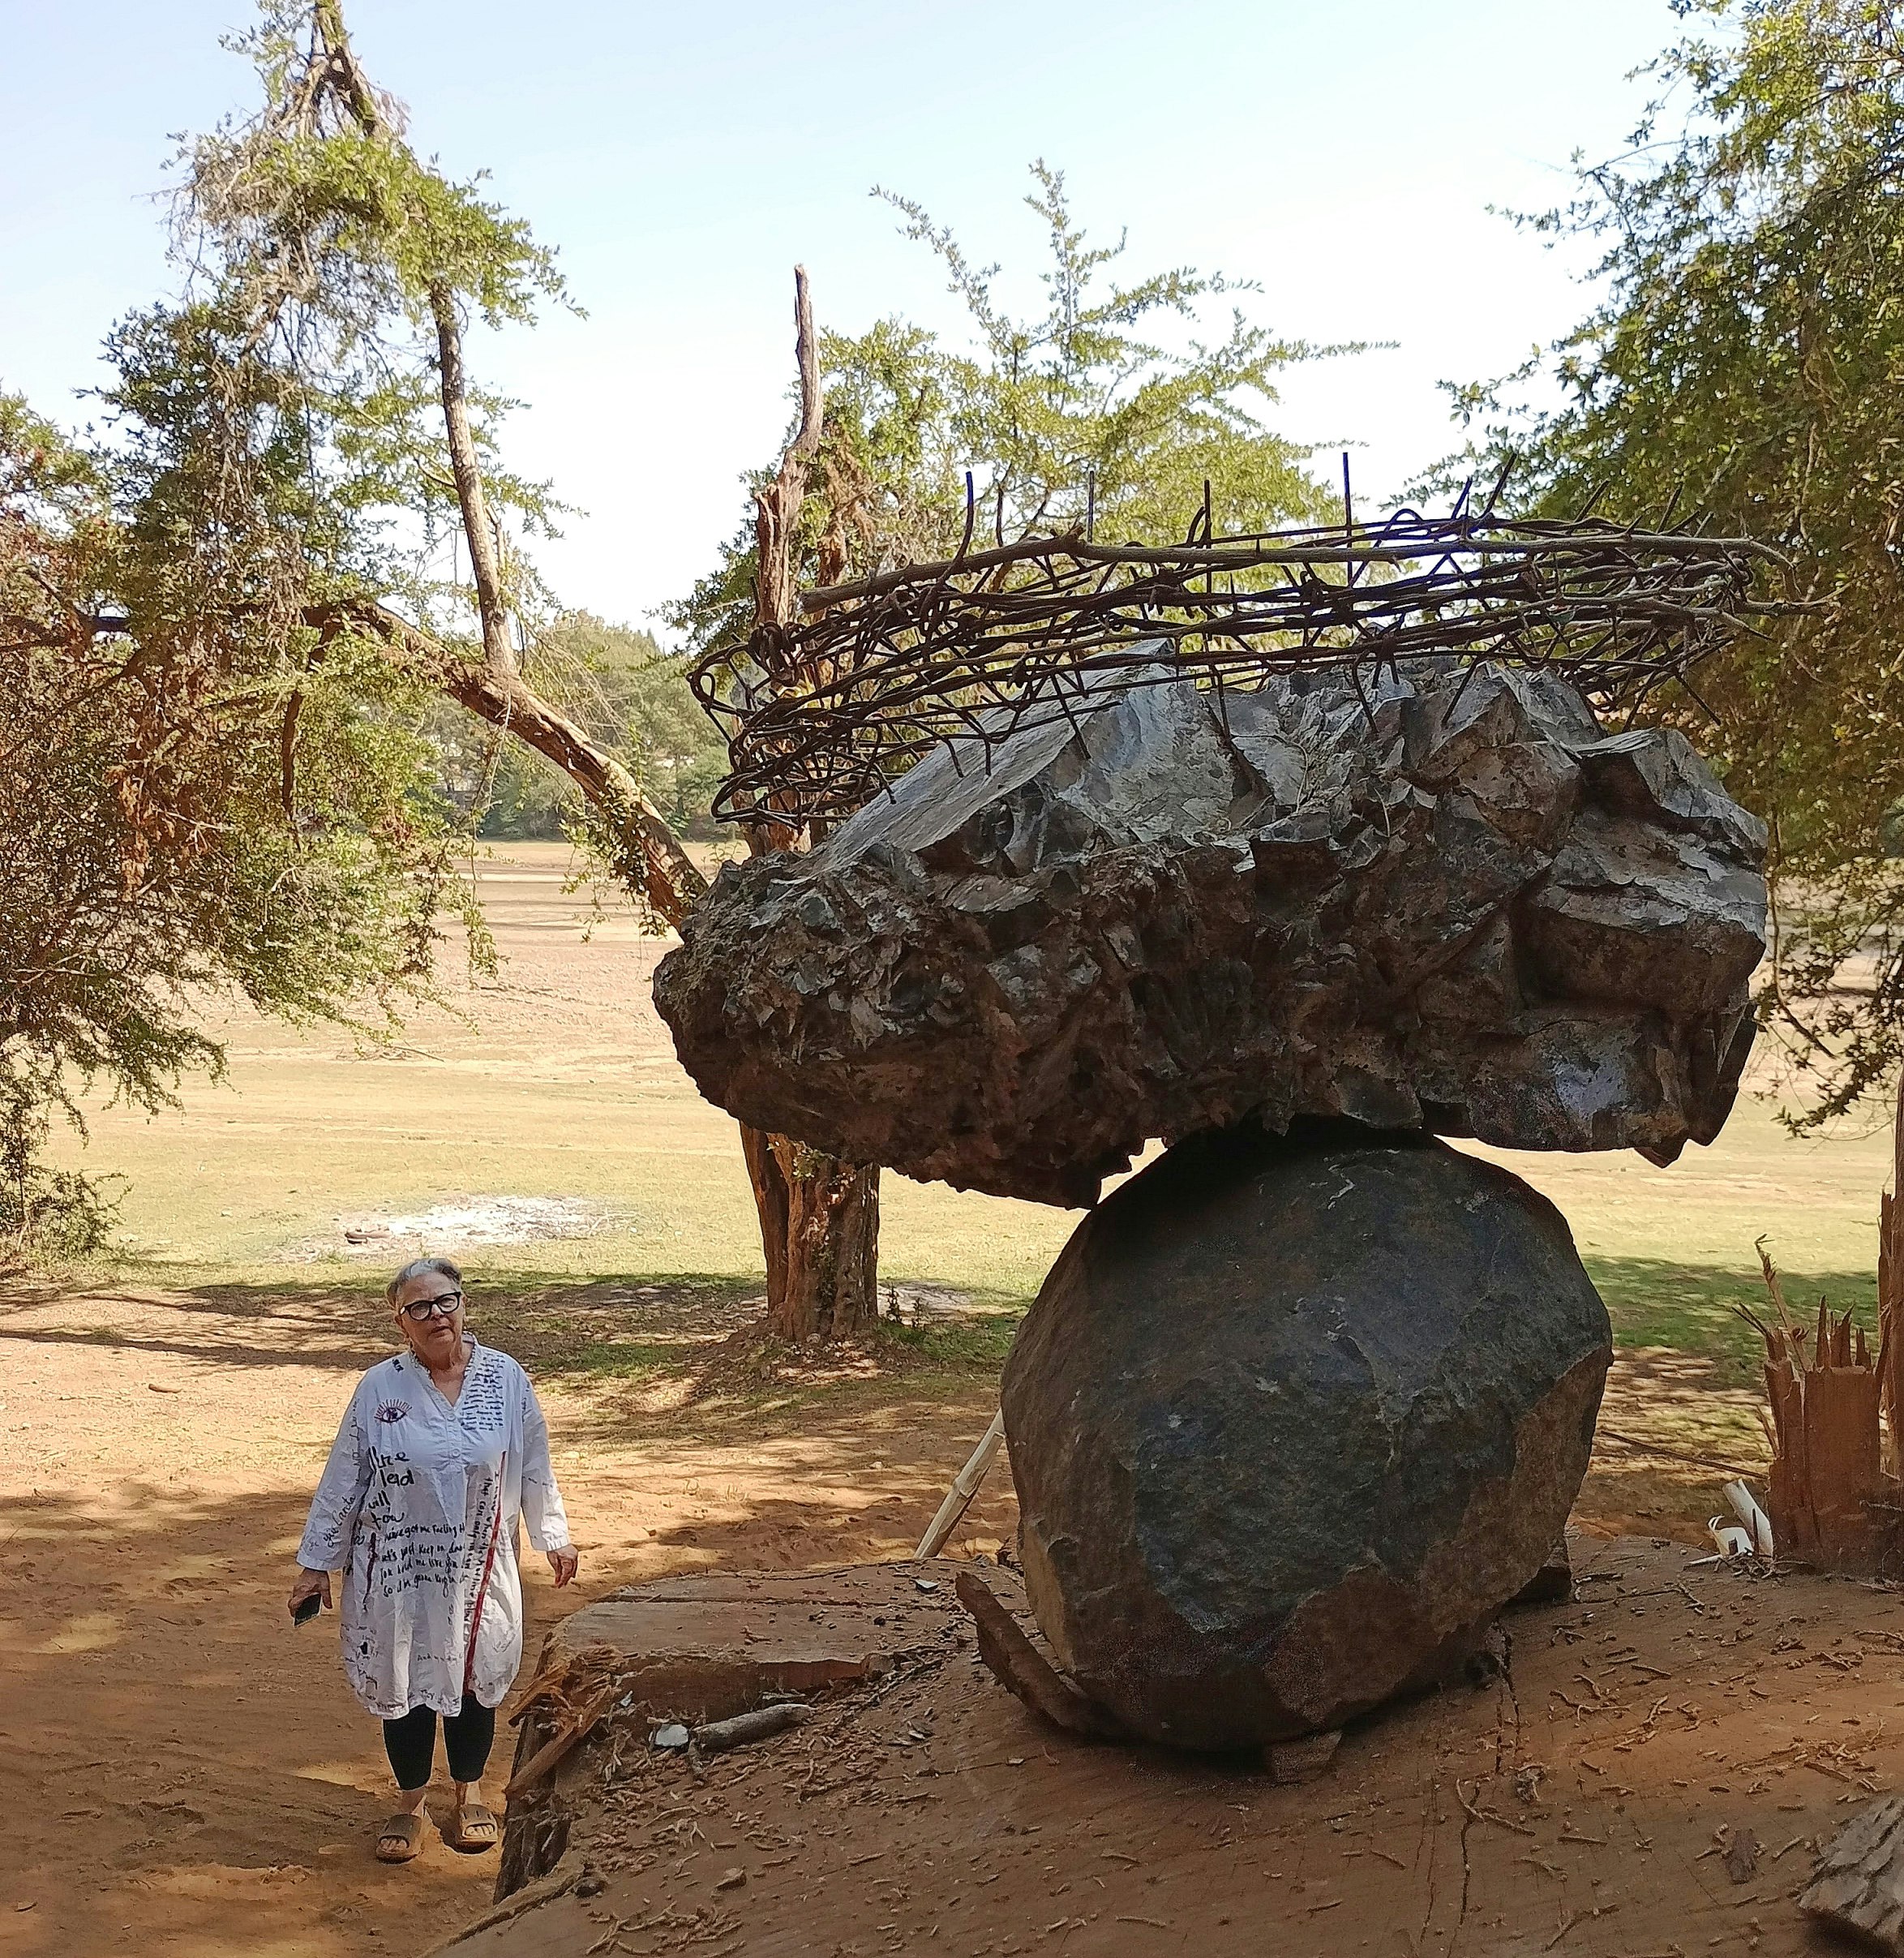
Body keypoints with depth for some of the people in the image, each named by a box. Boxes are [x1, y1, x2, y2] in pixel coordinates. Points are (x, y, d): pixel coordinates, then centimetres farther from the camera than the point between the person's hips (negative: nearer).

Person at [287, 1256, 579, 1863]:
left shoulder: (505, 1378, -6)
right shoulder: (379, 1388, -9)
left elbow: (534, 1465, 5)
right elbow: (342, 1480, -3)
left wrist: (553, 1536, 10)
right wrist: (315, 1563, 0)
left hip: (477, 1567, 1)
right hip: (397, 1568, -1)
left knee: (474, 1677, 12)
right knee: (404, 1682, 9)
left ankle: (469, 1792, 34)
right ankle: (410, 1803, 29)